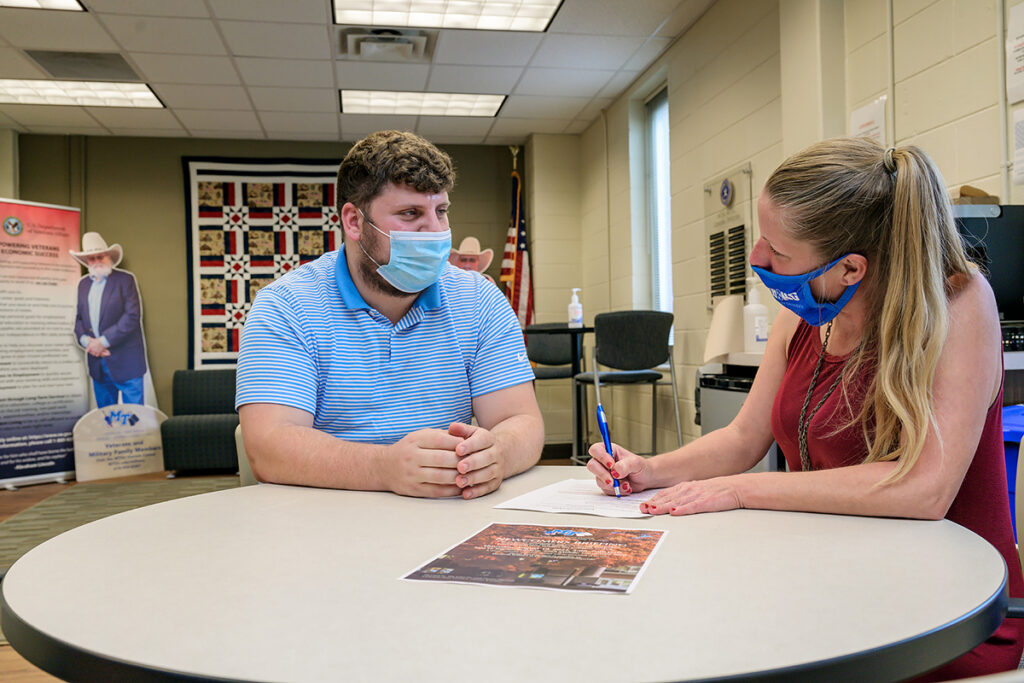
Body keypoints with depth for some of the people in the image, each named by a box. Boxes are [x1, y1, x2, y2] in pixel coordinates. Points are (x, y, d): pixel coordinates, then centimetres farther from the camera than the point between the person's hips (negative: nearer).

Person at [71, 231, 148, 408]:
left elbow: (132, 316, -12)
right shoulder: (83, 284, 15)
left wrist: (103, 341, -15)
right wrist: (86, 340, -6)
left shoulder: (125, 279, -3)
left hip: (125, 360, -5)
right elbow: (79, 318, 15)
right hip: (96, 360, 6)